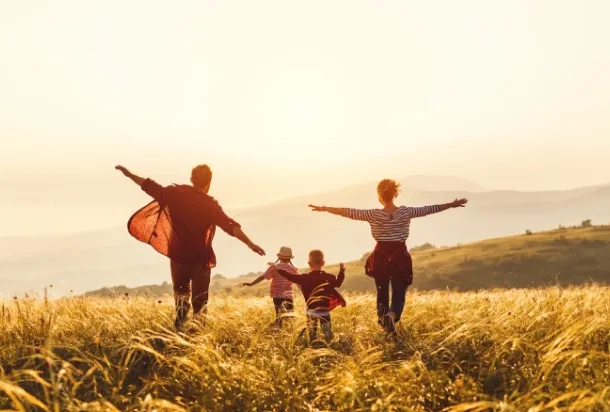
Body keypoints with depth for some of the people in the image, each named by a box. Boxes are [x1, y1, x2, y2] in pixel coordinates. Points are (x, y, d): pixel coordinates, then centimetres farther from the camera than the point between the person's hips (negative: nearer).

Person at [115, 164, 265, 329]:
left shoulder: (176, 193, -3)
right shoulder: (210, 204, -11)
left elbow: (149, 186, 5)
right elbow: (231, 226, -20)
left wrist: (128, 174, 18)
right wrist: (250, 244, -23)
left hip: (178, 254, 2)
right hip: (201, 257, -2)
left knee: (181, 290, 22)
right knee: (199, 299, 8)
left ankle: (181, 305, -8)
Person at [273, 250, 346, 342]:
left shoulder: (306, 278, -12)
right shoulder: (329, 277, -3)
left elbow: (292, 277, -9)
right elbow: (338, 283, 15)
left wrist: (278, 269, -1)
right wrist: (342, 271, 27)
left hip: (312, 310, -2)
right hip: (325, 310, 2)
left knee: (312, 334, 8)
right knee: (328, 332, 10)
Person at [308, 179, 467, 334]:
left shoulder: (373, 215, -9)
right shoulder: (406, 212, -6)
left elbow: (348, 212, -9)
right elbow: (429, 209, 1)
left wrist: (324, 208, -3)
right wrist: (452, 204, 11)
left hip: (381, 257, 0)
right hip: (400, 257, 0)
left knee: (382, 293, 17)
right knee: (399, 293, 4)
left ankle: (384, 323, 24)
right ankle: (392, 314, -26)